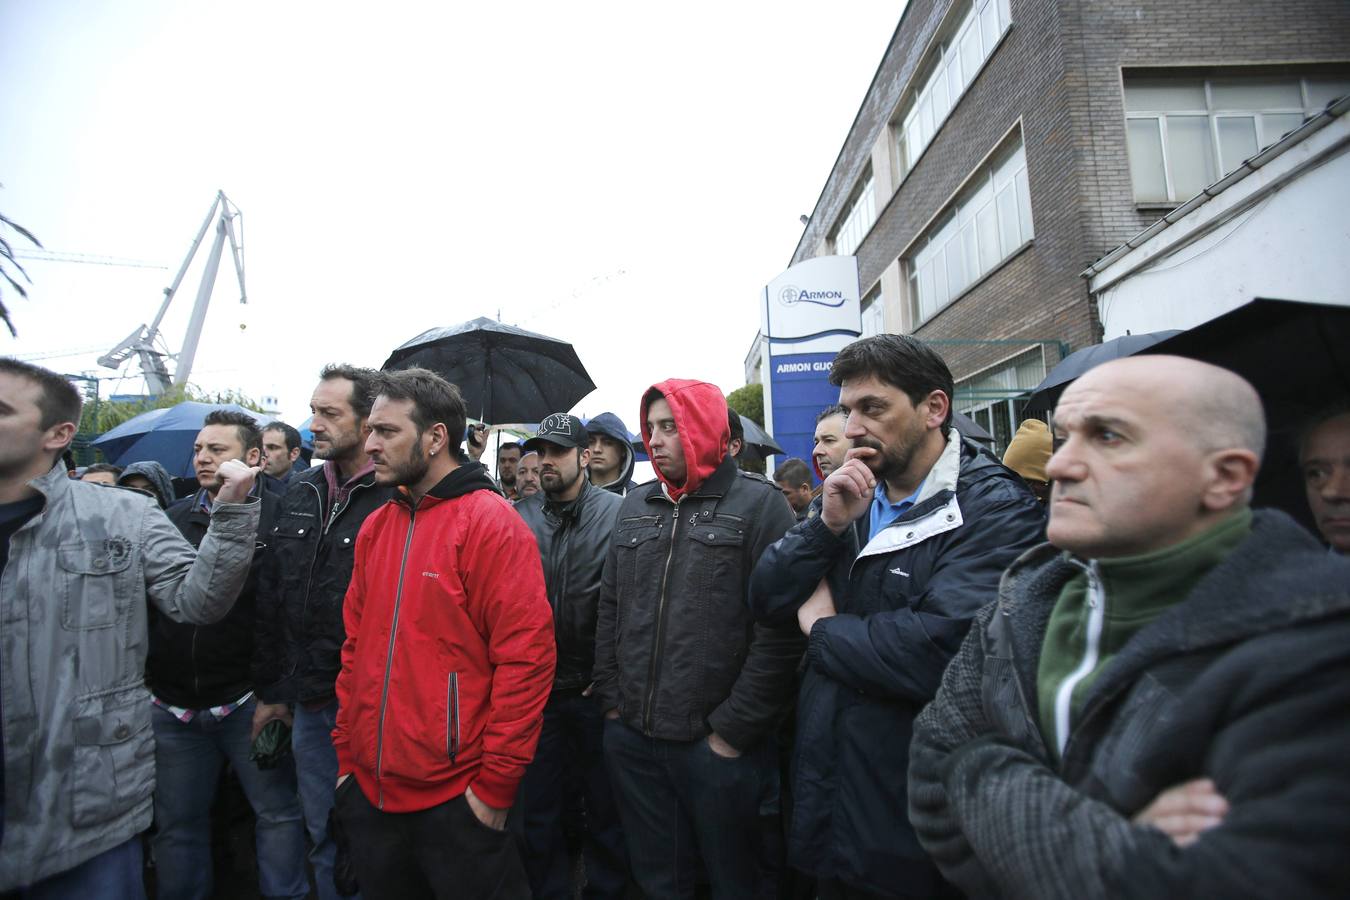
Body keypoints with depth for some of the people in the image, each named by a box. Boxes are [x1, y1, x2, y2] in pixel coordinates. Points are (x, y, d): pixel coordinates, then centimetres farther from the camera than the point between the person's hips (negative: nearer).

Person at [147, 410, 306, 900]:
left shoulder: (279, 518, -10)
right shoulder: (173, 518, 6)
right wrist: (146, 677, 10)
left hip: (248, 701, -4)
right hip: (172, 705, 5)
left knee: (278, 813, 11)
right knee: (177, 823, 18)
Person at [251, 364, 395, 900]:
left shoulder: (396, 500, -16)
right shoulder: (298, 499, 8)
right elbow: (270, 602, 14)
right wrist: (269, 690, 14)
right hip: (309, 705, 7)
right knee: (324, 840, 22)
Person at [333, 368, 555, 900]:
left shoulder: (491, 524, -15)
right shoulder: (376, 527, 7)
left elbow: (525, 657, -18)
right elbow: (357, 647, 13)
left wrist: (495, 785, -15)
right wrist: (347, 755, 11)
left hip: (456, 799, -6)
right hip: (368, 791, 7)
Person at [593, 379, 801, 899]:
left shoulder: (759, 505, -10)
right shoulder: (635, 506, 8)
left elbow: (780, 629, -14)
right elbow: (610, 610, 12)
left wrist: (735, 729, -13)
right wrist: (611, 697, 7)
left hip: (719, 745, -4)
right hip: (631, 739, 5)